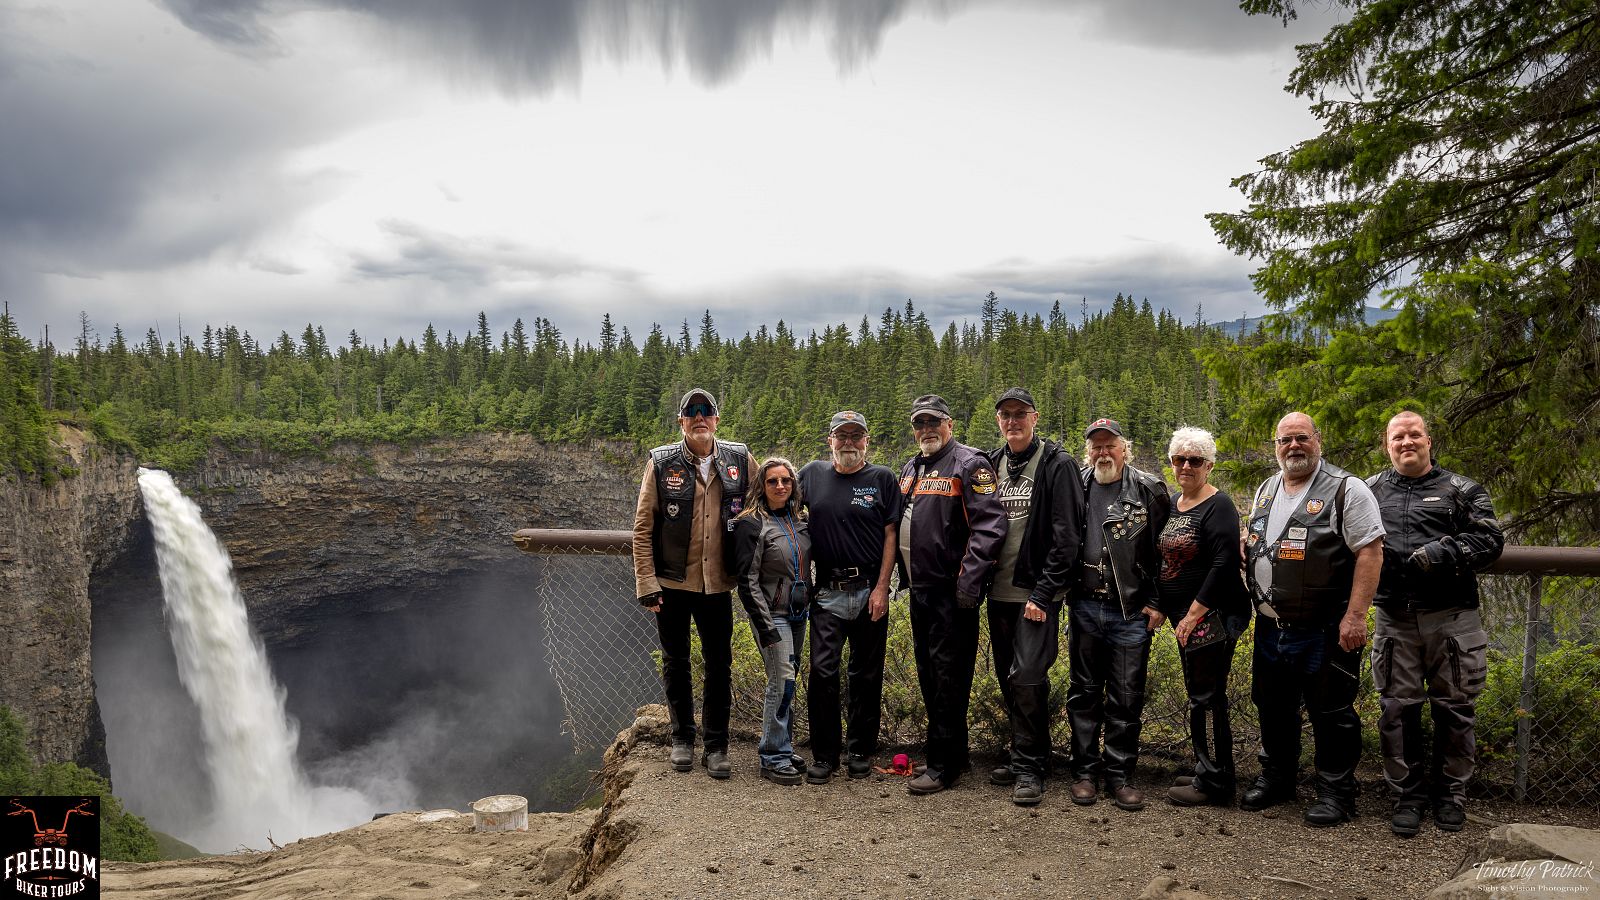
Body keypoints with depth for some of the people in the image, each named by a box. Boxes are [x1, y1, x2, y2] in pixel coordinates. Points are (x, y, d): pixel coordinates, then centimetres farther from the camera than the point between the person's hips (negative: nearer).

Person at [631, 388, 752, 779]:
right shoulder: (661, 464, -5)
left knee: (719, 665, 7)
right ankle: (682, 738, 28)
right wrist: (646, 584, -10)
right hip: (672, 583, -1)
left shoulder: (739, 460, 0)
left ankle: (716, 746, 20)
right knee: (676, 663, 12)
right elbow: (642, 529, -5)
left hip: (718, 583, 1)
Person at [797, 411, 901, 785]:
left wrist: (881, 588, -8)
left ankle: (862, 752, 20)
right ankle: (823, 755, 9)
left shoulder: (882, 479, 2)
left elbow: (890, 536, 0)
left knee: (867, 675, 8)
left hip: (870, 592, -1)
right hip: (827, 592, 1)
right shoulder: (812, 474, 7)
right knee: (822, 673, -2)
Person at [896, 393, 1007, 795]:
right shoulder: (910, 469, 16)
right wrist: (905, 576, 19)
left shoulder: (969, 464, -9)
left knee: (948, 676, -3)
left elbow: (989, 526, -18)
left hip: (952, 592, -9)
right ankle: (955, 750, 28)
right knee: (928, 674, 15)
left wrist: (969, 581, -23)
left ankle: (943, 765, 6)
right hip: (920, 590, 9)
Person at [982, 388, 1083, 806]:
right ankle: (1023, 757, 25)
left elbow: (1065, 537, -12)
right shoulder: (991, 464, 11)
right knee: (1008, 680, 12)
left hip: (1036, 595, -6)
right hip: (999, 593, 6)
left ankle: (1029, 767, 5)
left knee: (1028, 679, -9)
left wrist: (1043, 593, -16)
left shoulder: (1058, 465, -7)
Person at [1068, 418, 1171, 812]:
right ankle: (1086, 771, 21)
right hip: (1084, 607, 2)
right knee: (1083, 693, 10)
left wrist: (1157, 602, -4)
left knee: (1126, 698, 4)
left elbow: (1163, 551, 0)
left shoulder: (1149, 490, -1)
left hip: (1131, 612, -2)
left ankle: (1120, 775, 16)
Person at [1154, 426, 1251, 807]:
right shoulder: (1172, 502, 11)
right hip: (1186, 617, 8)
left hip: (1212, 616, -8)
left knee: (1206, 698, -3)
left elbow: (1224, 564, -19)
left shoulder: (1218, 506, -13)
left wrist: (1193, 614, -19)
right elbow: (1167, 558, 22)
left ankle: (1214, 785, 6)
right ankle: (1207, 772, 26)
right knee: (1199, 694, 15)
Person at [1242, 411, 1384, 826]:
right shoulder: (1265, 491, 13)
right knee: (1273, 707, 17)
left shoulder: (1346, 489, -9)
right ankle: (1276, 777, 32)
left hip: (1324, 631, -7)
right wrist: (1254, 601, 11)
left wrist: (1355, 616, -20)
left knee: (1331, 713, 3)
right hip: (1270, 627, 7)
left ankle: (1335, 791, 16)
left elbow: (1370, 552, -15)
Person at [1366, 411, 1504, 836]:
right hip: (1395, 620, 1)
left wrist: (1441, 554, -17)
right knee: (1397, 709, 3)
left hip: (1450, 618, -1)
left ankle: (1451, 793, 22)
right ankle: (1408, 794, 15)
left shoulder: (1461, 490, 6)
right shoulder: (1370, 491, 12)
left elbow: (1490, 539, -3)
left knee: (1453, 707, 5)